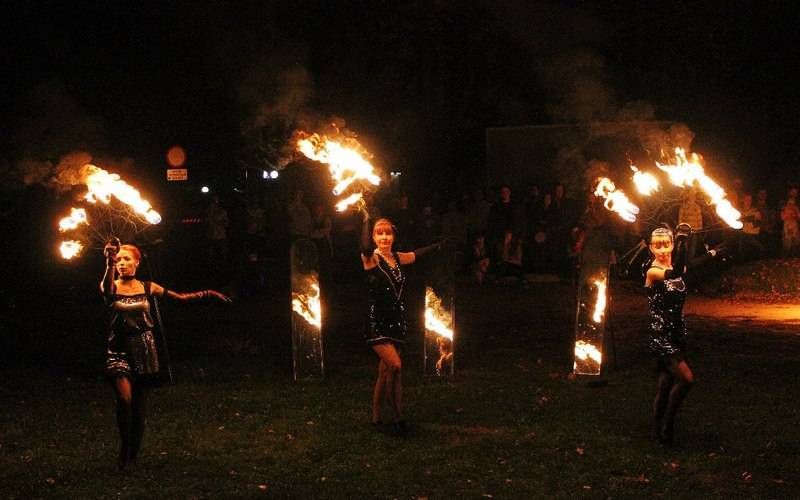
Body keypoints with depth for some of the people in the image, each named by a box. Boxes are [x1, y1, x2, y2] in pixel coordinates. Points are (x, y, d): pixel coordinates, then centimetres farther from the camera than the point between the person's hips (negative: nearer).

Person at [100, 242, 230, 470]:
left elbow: (180, 297, 13)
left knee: (139, 404, 4)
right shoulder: (111, 287, -2)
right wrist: (109, 264, -45)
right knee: (124, 398, -21)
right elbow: (106, 289, -27)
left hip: (143, 348, 2)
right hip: (119, 349, -2)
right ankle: (124, 451, -5)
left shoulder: (147, 287, 6)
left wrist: (207, 294, 5)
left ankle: (133, 457, 16)